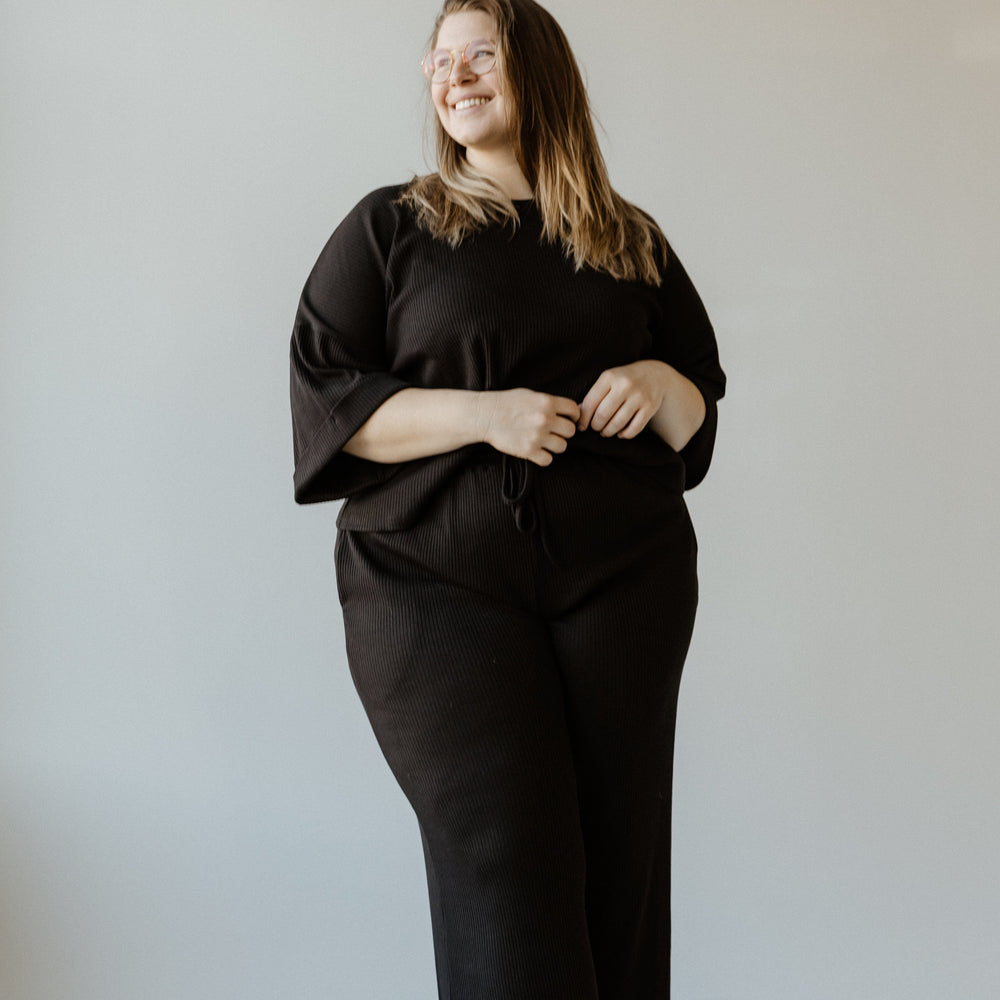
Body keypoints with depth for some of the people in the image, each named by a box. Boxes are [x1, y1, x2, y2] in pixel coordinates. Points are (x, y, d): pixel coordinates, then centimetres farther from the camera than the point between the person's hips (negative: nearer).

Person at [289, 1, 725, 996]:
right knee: (501, 872, -12)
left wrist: (662, 386, -2)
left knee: (621, 874, 3)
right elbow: (324, 398, 0)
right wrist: (481, 412, -13)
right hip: (438, 586, -2)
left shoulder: (632, 243, 17)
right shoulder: (388, 226, 9)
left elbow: (700, 411, 22)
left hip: (622, 580, 3)